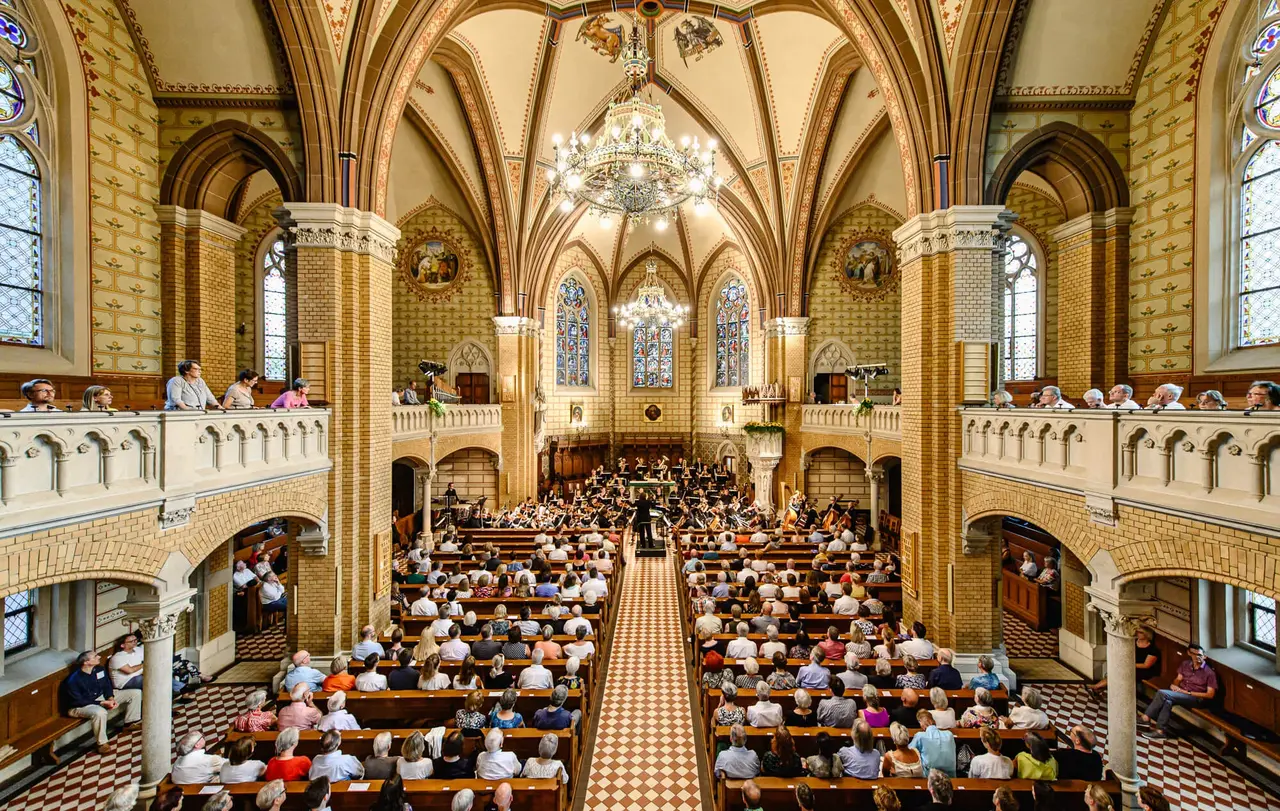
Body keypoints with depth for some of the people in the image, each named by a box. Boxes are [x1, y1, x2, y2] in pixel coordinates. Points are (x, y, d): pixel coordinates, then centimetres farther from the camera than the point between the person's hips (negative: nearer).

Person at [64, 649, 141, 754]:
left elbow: (107, 686, 7)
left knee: (136, 693, -2)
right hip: (80, 706, -7)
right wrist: (102, 703, -26)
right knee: (100, 712, -42)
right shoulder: (73, 680, -23)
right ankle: (102, 743, -23)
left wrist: (111, 698, -11)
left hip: (101, 697, 7)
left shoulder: (100, 669, -4)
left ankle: (130, 722, 13)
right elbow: (78, 701, -21)